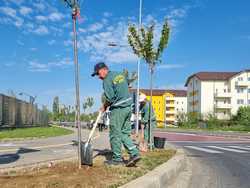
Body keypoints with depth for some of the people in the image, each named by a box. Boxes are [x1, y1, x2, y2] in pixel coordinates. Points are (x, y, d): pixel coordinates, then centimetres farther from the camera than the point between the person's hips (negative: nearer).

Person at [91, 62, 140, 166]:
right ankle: (135, 153, 5)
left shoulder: (107, 80, -11)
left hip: (118, 109, -8)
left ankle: (117, 159, 11)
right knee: (124, 133, 13)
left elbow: (109, 98, -16)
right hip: (128, 107, 8)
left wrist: (104, 107, 3)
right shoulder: (119, 74, 15)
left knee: (115, 134, 3)